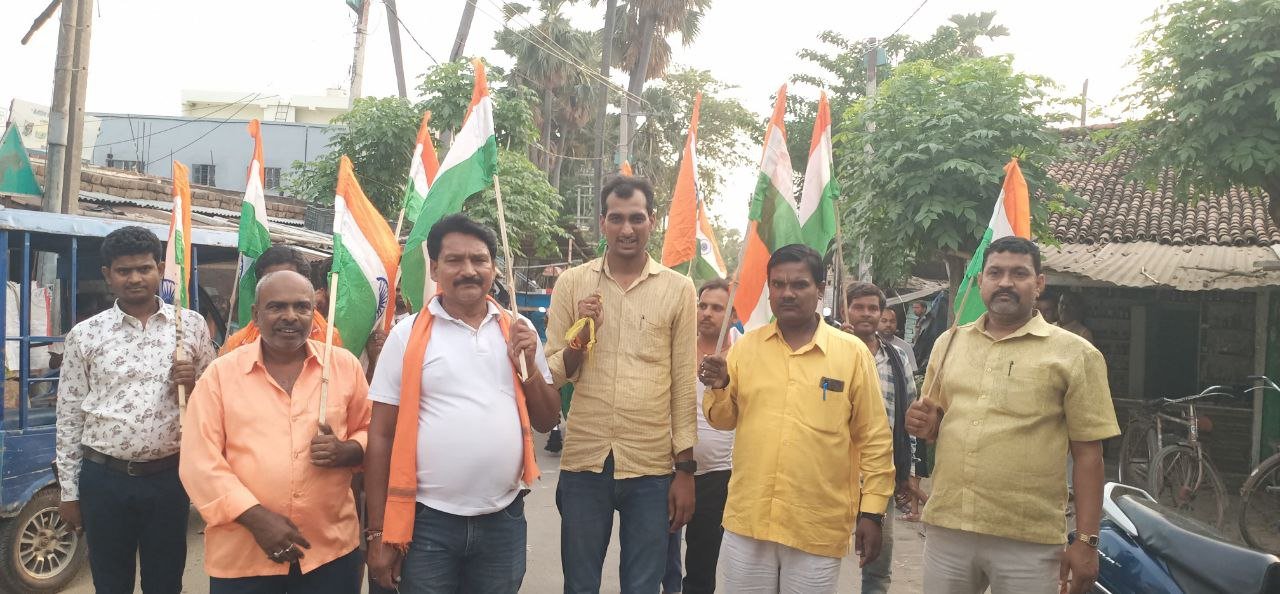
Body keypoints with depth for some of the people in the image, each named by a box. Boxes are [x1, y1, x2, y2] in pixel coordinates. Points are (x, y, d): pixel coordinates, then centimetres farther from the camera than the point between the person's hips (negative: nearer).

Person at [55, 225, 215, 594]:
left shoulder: (192, 325, 2)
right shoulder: (84, 335, 1)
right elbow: (69, 417, 4)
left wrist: (193, 383, -13)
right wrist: (69, 491, 3)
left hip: (169, 476, 0)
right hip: (103, 478, 0)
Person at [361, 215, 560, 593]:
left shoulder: (518, 331, 5)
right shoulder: (408, 335, -4)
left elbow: (546, 421, 10)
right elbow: (382, 435, -2)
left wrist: (530, 363, -7)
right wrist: (379, 531, -4)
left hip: (504, 520, 3)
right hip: (429, 522, -2)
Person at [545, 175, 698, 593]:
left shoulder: (678, 289, 1)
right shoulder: (572, 283, 3)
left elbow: (684, 383, 2)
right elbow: (550, 376, 5)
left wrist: (686, 468, 0)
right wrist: (580, 336, -15)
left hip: (652, 467, 0)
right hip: (583, 462, 1)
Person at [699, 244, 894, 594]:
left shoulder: (852, 352, -3)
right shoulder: (745, 346, 5)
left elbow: (874, 439, 0)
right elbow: (725, 420, 11)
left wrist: (872, 512, -2)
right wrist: (720, 388, -9)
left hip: (818, 531, -2)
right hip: (746, 523, 2)